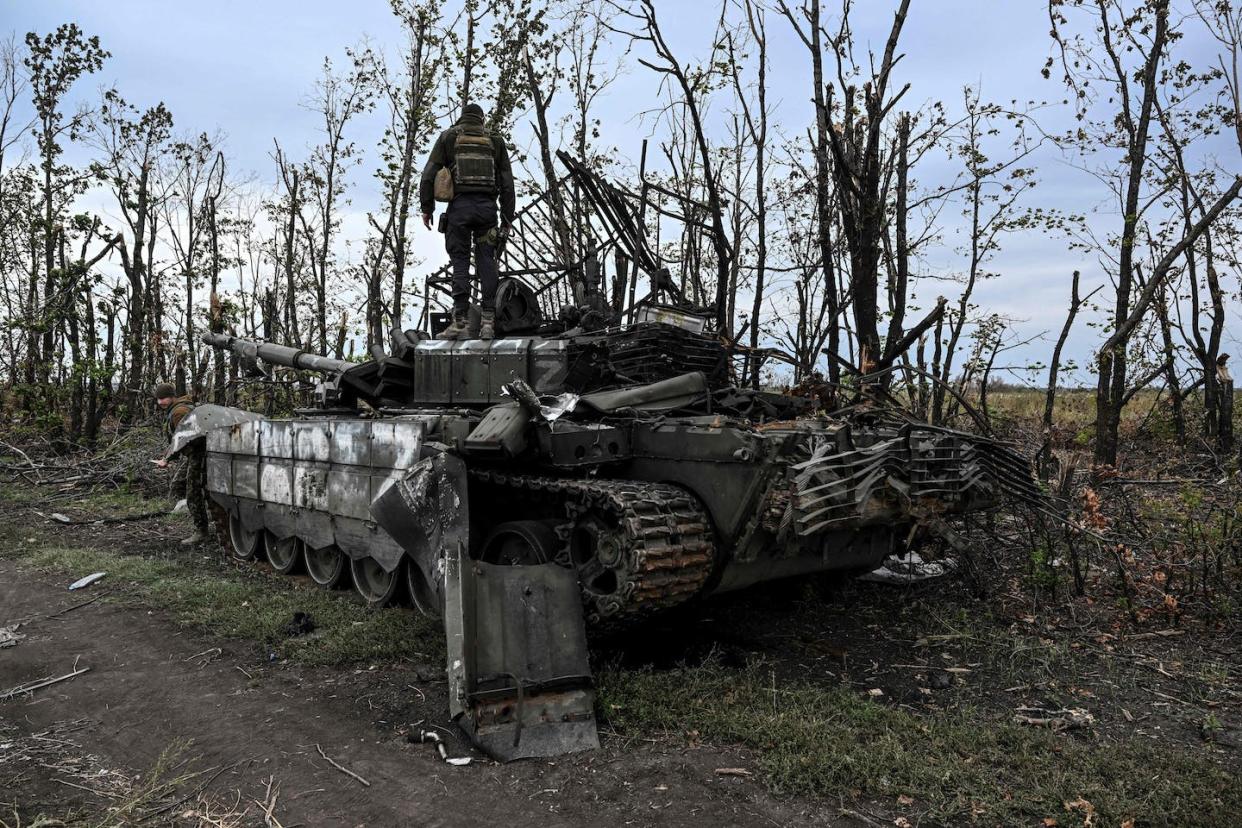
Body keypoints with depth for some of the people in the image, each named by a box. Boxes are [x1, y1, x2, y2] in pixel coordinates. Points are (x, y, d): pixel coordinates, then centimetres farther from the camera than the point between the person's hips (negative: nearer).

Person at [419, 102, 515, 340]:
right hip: (487, 206, 1)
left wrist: (426, 207, 7)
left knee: (460, 261, -1)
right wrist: (507, 219, 13)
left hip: (459, 205, -1)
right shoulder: (495, 140, 17)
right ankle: (488, 319, -6)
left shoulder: (448, 136, 12)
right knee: (487, 262, 3)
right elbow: (507, 182, 12)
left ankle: (461, 320, -7)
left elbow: (429, 174, 3)